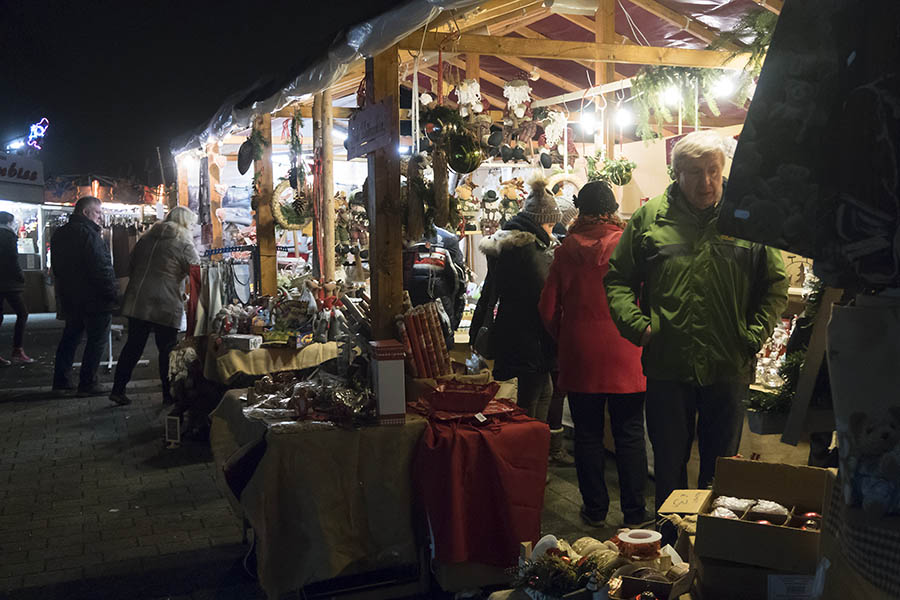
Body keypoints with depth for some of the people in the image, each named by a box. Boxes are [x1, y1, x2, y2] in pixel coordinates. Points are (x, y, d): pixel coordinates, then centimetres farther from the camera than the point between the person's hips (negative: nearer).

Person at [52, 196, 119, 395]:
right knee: (97, 341, 0)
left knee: (70, 338, 18)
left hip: (69, 298, 9)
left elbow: (58, 269, 20)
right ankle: (87, 384, 2)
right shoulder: (88, 234, -19)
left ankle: (60, 381, 21)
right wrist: (114, 294, -16)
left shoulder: (59, 234, 12)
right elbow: (101, 268, -23)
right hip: (94, 300, -9)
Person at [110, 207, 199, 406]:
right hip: (165, 306, -6)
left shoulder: (146, 238, 13)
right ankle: (168, 394, 13)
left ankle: (118, 389, 12)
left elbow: (132, 267, 19)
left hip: (136, 302, 6)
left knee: (133, 345, 12)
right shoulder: (184, 245, -7)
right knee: (167, 349, 6)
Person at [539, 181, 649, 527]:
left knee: (588, 434, 11)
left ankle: (595, 509, 20)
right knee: (629, 435, 8)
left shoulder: (567, 249, -2)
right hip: (624, 355, -1)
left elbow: (549, 309, 1)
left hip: (580, 356, 1)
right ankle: (634, 514, 14)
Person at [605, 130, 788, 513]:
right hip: (666, 366, 0)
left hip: (729, 368, 0)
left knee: (721, 467, 14)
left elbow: (776, 285, 5)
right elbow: (618, 278, 6)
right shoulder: (649, 217, 1)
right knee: (668, 465, 13)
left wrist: (755, 335, -6)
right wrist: (637, 324, -8)